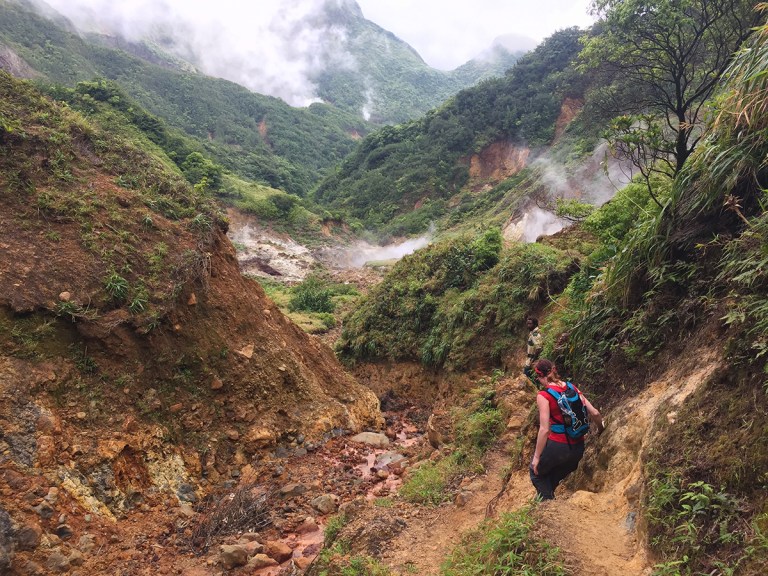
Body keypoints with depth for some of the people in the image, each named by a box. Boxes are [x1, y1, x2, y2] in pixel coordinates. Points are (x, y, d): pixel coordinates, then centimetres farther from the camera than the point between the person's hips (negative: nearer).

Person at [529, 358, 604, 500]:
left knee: (536, 472, 23)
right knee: (554, 478, 31)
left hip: (557, 446, -6)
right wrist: (600, 429, 25)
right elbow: (595, 413, 3)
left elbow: (544, 429, -17)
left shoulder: (543, 395, -14)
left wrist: (536, 457, -9)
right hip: (578, 448, 6)